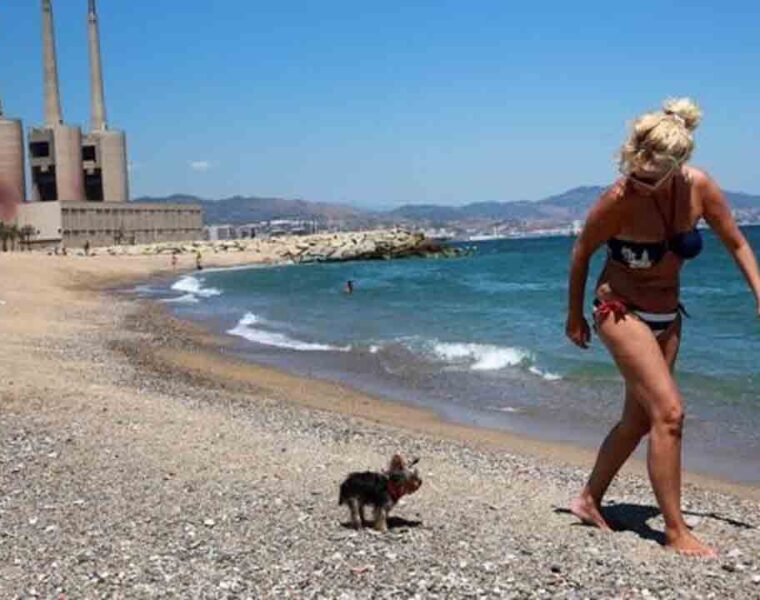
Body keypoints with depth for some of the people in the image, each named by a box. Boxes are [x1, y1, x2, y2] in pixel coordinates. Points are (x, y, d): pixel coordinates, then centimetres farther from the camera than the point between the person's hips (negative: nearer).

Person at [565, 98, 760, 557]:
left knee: (638, 420, 12)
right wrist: (575, 316, 1)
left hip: (667, 318, 6)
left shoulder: (700, 188, -14)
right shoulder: (619, 200, -24)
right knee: (669, 411, -15)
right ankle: (676, 532, -6)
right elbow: (582, 253, -8)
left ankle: (589, 500, 29)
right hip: (622, 312, -6)